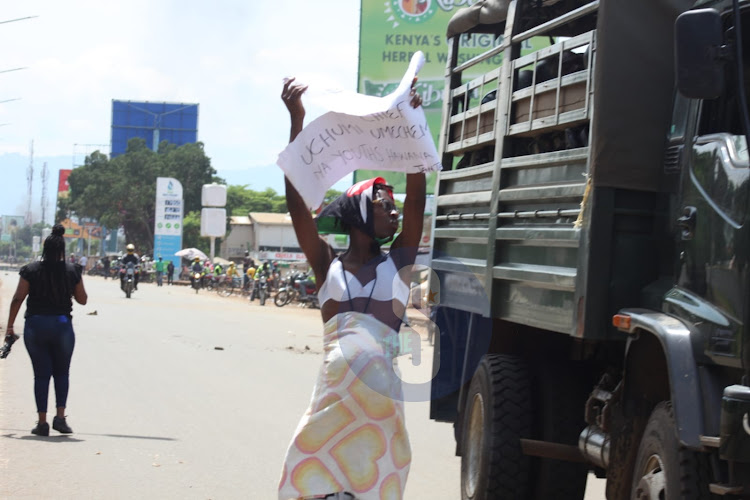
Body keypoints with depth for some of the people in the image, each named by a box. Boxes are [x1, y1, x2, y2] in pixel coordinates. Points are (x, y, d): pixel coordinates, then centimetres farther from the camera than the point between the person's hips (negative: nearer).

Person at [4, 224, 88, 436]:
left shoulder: (31, 270, -3)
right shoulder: (72, 271, -2)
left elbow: (17, 299, -4)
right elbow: (82, 299, 6)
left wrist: (10, 326, 3)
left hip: (35, 325, 0)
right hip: (62, 325, 0)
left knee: (41, 374, 6)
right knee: (62, 372, 14)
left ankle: (42, 422, 4)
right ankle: (60, 416, 0)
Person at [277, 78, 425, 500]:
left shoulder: (397, 263, 13)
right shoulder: (328, 265, 12)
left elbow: (417, 199, 6)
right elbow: (297, 203, 4)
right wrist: (297, 121, -2)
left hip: (381, 387, 0)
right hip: (335, 385, 0)